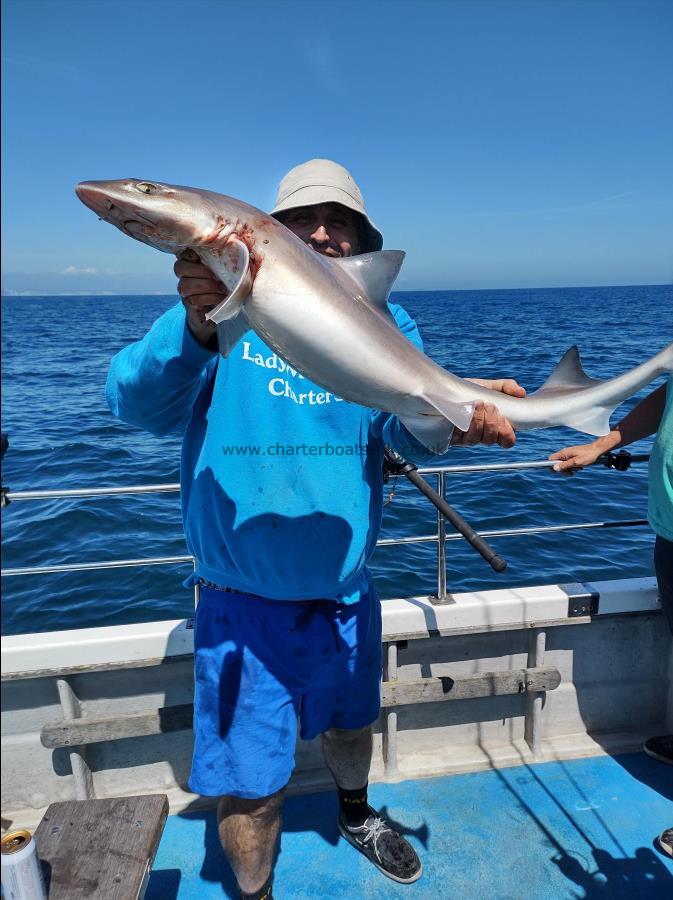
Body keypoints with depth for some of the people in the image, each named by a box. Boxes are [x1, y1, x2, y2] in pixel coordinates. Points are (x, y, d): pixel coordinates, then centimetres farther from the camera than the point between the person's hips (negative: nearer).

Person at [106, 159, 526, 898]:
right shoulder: (227, 308, -9)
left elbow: (410, 425, -17)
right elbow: (135, 404, -22)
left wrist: (456, 418, -41)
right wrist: (196, 328, -42)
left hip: (344, 595, 4)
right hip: (242, 602, -3)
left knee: (350, 724, 28)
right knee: (249, 784, 9)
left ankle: (354, 815, 61)